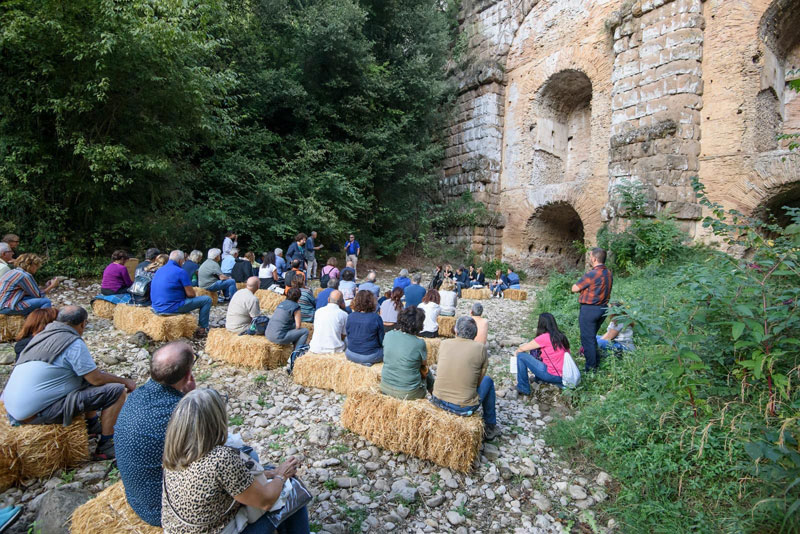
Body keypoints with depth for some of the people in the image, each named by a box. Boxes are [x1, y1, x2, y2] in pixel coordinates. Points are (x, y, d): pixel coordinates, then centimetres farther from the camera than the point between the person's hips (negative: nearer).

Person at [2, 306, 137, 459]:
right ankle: (104, 447, -3)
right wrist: (124, 381, 2)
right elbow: (97, 379, -14)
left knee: (86, 379, 23)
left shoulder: (42, 335, 10)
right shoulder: (74, 343, -17)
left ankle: (93, 424, 29)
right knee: (116, 391, -13)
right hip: (37, 415, -10)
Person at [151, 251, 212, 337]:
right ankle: (203, 328, 3)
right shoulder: (180, 272, -12)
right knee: (207, 299, -2)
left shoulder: (159, 270, 13)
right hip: (172, 308, -9)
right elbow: (191, 294, -13)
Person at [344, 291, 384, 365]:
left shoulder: (350, 317, -5)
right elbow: (382, 341, -6)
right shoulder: (376, 318, -15)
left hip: (352, 355, 4)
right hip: (370, 356, -4)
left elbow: (348, 336, 8)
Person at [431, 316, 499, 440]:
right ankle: (490, 427, 35)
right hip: (464, 409, -3)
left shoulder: (444, 343, 0)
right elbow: (479, 380, -1)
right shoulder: (480, 348, -8)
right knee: (487, 381, 21)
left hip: (438, 401, 3)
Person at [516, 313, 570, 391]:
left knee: (521, 356, -5)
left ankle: (523, 388, 3)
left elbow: (522, 349, -7)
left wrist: (517, 352, 18)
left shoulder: (544, 337, -15)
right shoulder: (560, 336, 5)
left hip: (552, 375, -8)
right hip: (562, 375, 8)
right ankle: (538, 378, 26)